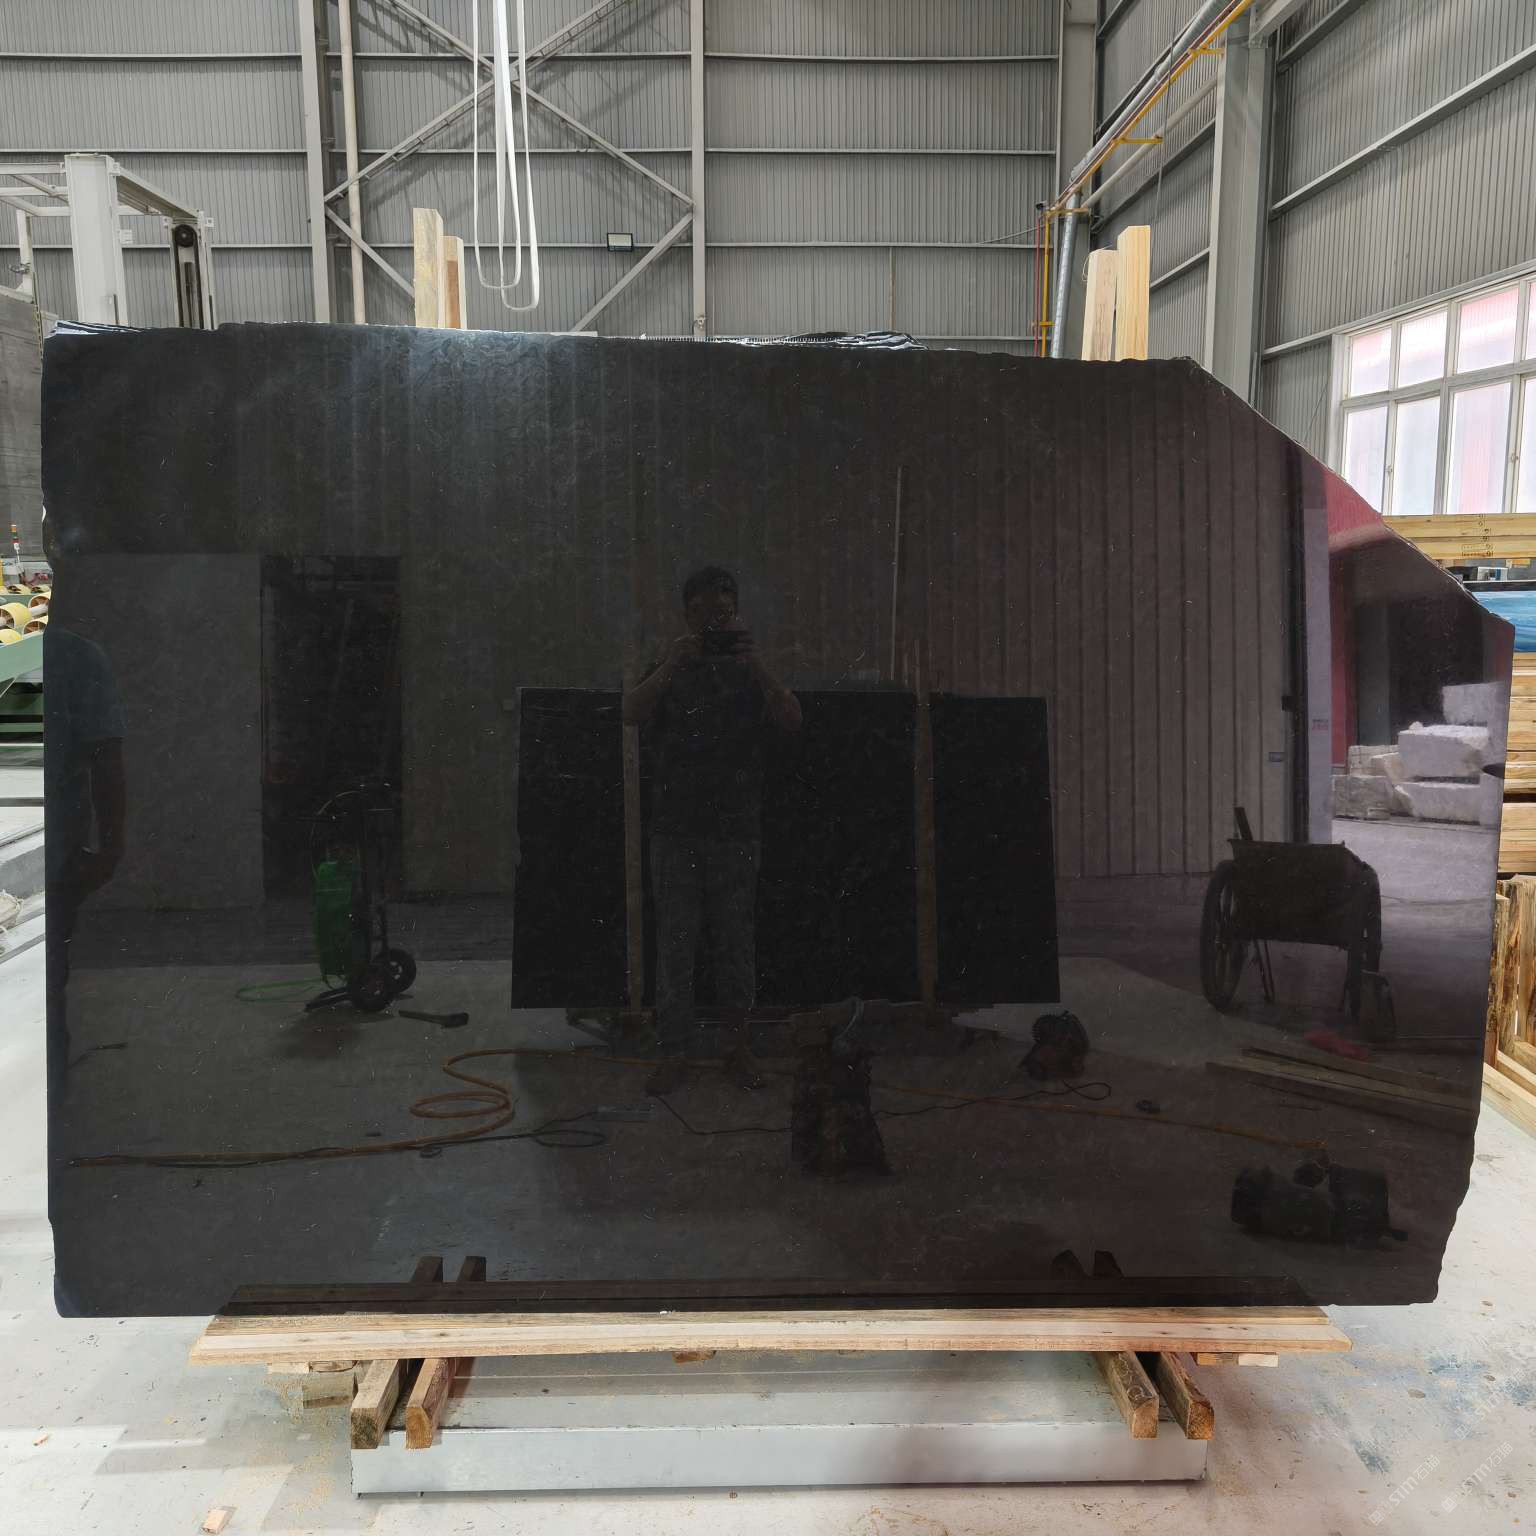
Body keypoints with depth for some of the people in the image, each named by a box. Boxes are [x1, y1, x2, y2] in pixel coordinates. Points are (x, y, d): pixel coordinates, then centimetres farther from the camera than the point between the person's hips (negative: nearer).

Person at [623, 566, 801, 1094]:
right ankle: (673, 1053, 5)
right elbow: (632, 713, -11)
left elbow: (791, 720, -9)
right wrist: (674, 663, -19)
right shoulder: (669, 669, 8)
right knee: (675, 942, 0)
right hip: (675, 828, 0)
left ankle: (740, 1044, 19)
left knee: (736, 942, 5)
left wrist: (754, 663, -15)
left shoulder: (750, 671, 8)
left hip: (735, 829, 0)